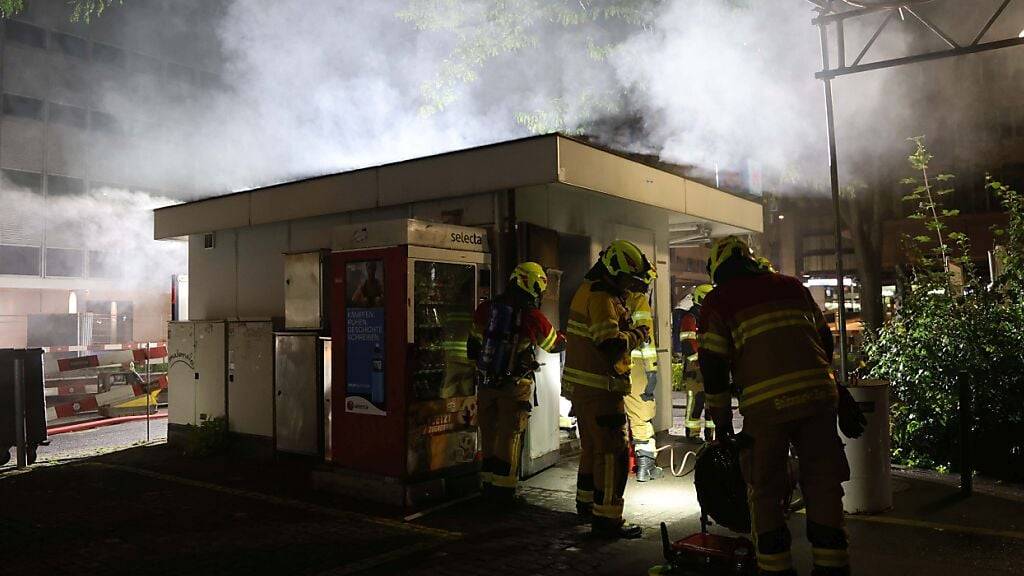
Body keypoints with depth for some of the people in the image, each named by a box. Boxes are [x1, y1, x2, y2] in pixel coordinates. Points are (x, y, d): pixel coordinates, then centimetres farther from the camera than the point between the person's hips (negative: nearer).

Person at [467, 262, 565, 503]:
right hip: (515, 386, -4)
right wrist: (563, 338, 30)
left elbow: (473, 345, 11)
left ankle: (488, 485, 24)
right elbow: (556, 344, 8)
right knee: (509, 437, 5)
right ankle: (503, 491, 10)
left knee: (489, 435, 15)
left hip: (486, 383, 4)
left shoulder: (486, 308, 2)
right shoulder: (533, 317, -10)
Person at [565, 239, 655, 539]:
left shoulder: (589, 290, 16)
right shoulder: (601, 297, -18)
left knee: (592, 445, 22)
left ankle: (587, 501, 35)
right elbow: (612, 346, -25)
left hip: (582, 387, 11)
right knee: (614, 451, -7)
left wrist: (630, 330, 4)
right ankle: (606, 517, -4)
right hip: (599, 388, -11)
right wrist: (638, 335, -9)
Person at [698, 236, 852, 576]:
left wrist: (722, 422, 9)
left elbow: (713, 367, 1)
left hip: (766, 406, -4)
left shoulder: (718, 302, 6)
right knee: (823, 484, 13)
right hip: (818, 397, 4)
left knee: (765, 491, 9)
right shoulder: (793, 286, 20)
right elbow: (825, 340, 23)